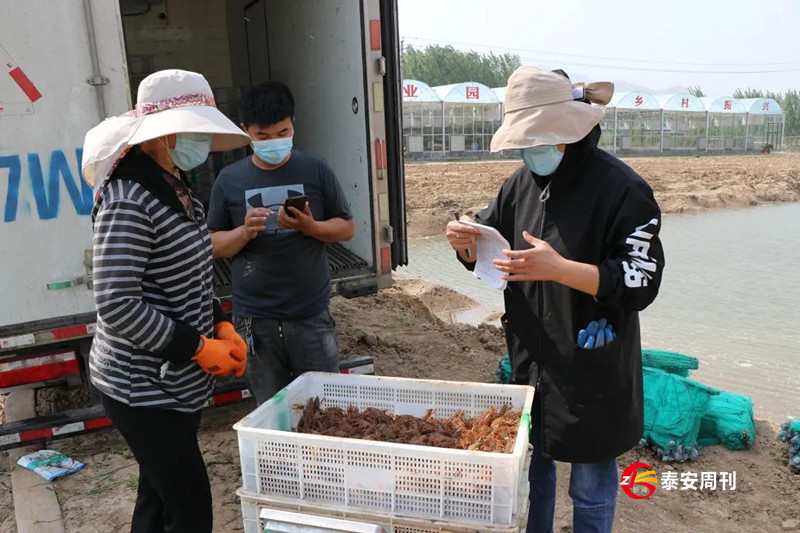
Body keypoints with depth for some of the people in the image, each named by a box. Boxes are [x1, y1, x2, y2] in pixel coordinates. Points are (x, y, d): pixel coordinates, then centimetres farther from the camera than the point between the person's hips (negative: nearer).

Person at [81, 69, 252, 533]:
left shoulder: (175, 185, 7)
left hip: (177, 383, 9)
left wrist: (222, 327, 2)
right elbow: (116, 305, -24)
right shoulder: (129, 200, -21)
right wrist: (199, 348, -19)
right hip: (143, 387, -8)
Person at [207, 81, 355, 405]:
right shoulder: (229, 180, 3)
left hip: (312, 316, 0)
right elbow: (213, 247, 6)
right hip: (255, 321, 1)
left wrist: (310, 227, -15)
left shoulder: (315, 170, 1)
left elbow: (347, 228, 5)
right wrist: (244, 232, -14)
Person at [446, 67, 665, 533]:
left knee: (590, 486, 13)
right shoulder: (523, 183, 3)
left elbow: (641, 283, -18)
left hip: (593, 371, -5)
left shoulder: (622, 190, -17)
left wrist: (559, 268, -32)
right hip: (530, 360, 6)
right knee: (532, 464, 23)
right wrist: (467, 242, -13)